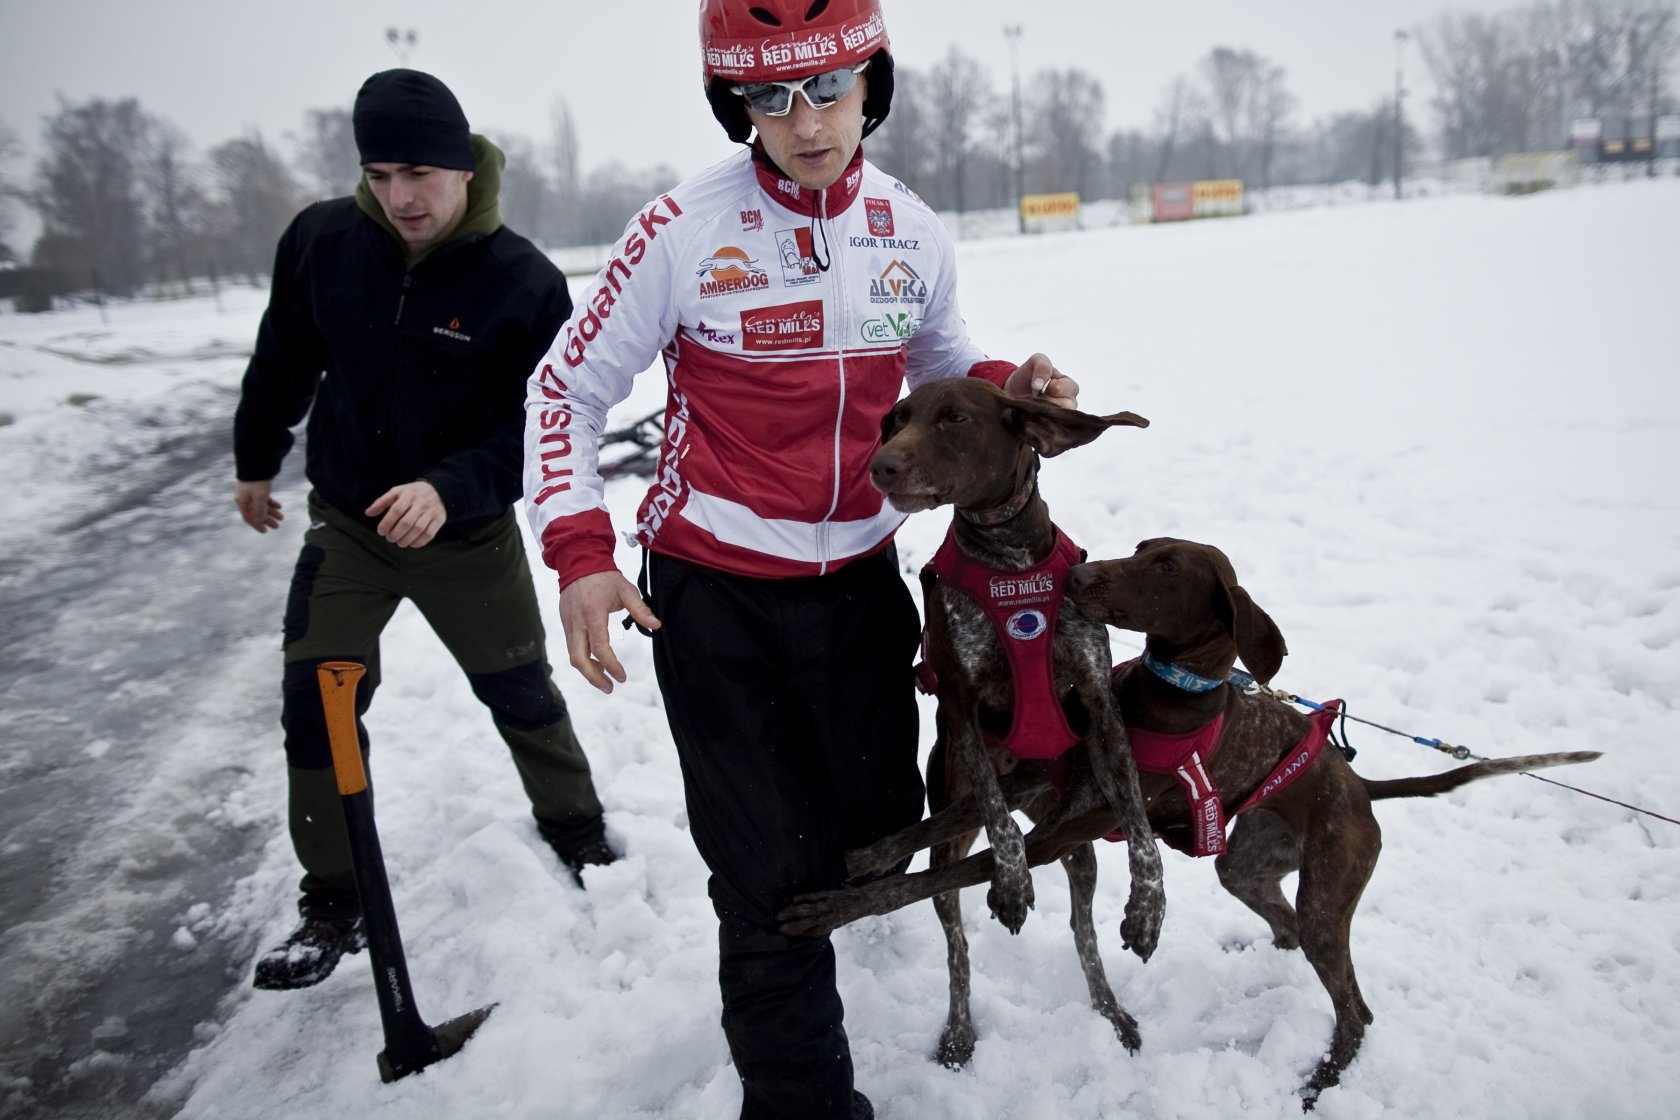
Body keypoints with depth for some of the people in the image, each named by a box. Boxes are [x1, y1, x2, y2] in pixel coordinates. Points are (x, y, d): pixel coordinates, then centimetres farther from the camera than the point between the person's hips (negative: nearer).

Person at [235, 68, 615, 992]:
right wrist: (256, 462, 19)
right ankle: (334, 903, 19)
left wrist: (451, 489, -33)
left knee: (522, 695, 10)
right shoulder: (320, 240, -9)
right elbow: (284, 359, 7)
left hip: (470, 535, -2)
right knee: (315, 709, 1)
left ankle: (579, 836, 36)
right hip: (344, 525, 3)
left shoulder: (526, 284, -19)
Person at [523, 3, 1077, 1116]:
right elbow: (568, 388, -5)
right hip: (715, 599, -4)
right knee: (773, 885, -1)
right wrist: (580, 553, -17)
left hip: (860, 581, 4)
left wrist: (1007, 383, -4)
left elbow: (942, 361, 19)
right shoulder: (683, 230, -13)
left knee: (882, 832, 15)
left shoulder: (913, 231, 1)